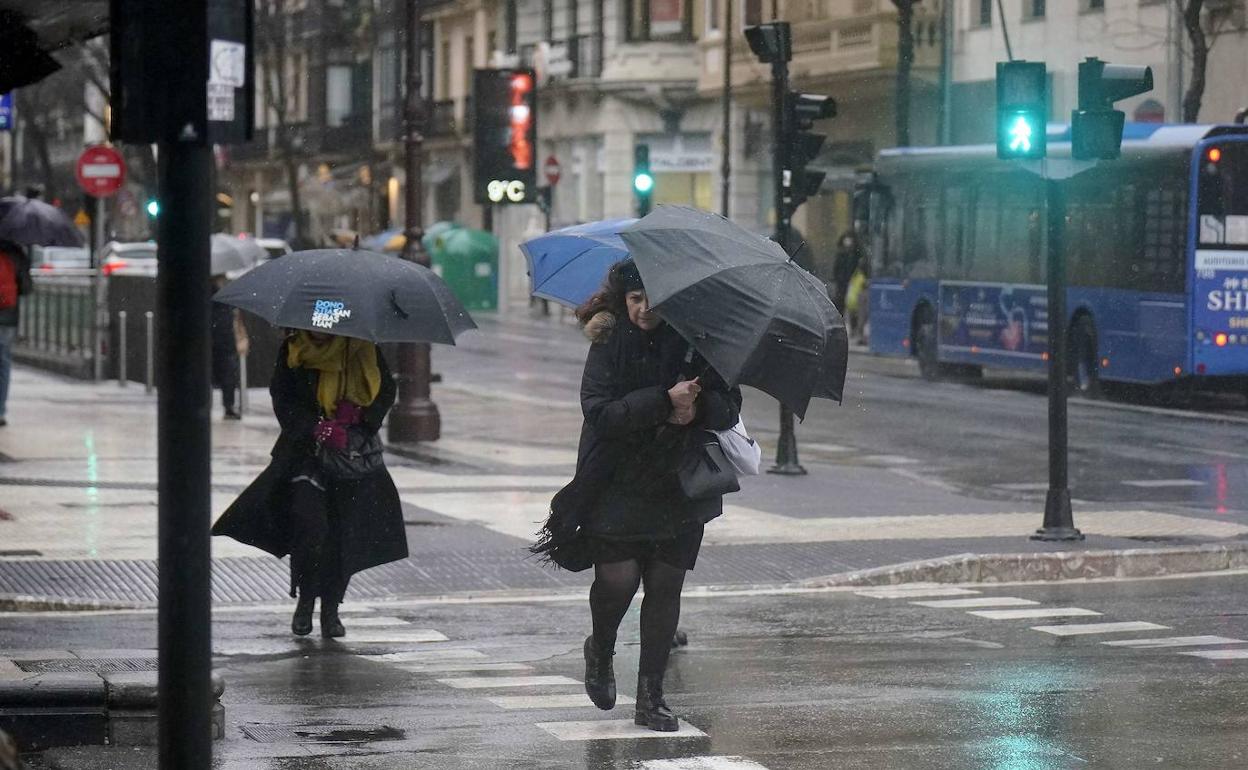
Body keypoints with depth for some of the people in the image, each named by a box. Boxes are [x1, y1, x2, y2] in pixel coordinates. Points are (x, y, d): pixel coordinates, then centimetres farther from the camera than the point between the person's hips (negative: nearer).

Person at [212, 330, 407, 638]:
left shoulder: (362, 351, 1)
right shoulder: (293, 353, 0)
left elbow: (385, 391, 5)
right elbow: (283, 402, -2)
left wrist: (361, 425, -11)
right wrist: (316, 430, -17)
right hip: (306, 451, -1)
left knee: (345, 532, 1)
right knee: (310, 525, -16)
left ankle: (331, 608, 15)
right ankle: (305, 600, 3)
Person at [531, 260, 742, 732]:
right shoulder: (609, 343, -3)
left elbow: (729, 407, 0)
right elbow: (599, 411, -16)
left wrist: (697, 408, -22)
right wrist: (664, 401, -25)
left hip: (679, 485, 2)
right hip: (617, 485, -2)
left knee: (665, 585, 2)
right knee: (618, 578, -10)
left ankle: (651, 696, 10)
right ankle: (600, 651, 24)